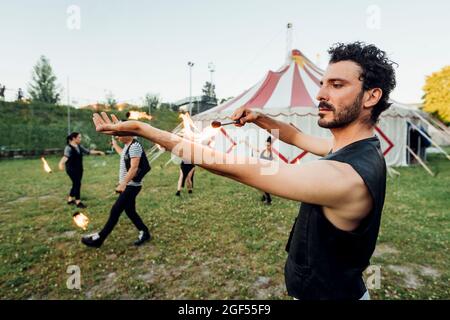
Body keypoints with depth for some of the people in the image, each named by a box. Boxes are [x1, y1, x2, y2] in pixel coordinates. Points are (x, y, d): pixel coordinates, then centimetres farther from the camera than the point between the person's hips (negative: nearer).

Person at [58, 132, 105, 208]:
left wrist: (99, 152, 14)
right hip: (71, 169, -8)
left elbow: (88, 151, 16)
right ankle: (78, 202, -1)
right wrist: (61, 163, -52)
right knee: (77, 184, -8)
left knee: (76, 184, 13)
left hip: (79, 169, 8)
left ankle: (70, 200, 27)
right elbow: (65, 156, -33)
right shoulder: (69, 148, -16)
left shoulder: (79, 147, 8)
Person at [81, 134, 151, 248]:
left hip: (131, 186, -10)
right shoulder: (128, 146, 11)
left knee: (115, 211, -4)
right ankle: (144, 233, 24)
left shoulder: (135, 146, -19)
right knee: (130, 211, 14)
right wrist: (115, 145, 42)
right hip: (128, 185, 10)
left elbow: (134, 168, -29)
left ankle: (98, 238, 5)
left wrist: (123, 184, -34)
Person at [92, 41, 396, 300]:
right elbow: (297, 136, 11)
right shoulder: (361, 148, -6)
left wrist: (143, 129, -27)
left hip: (322, 291, -8)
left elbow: (229, 165, -34)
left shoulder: (345, 177, -36)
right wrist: (259, 118, -5)